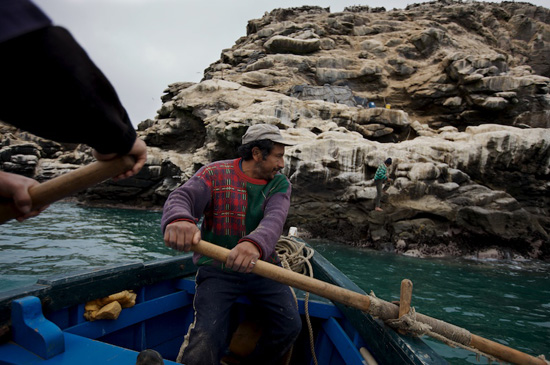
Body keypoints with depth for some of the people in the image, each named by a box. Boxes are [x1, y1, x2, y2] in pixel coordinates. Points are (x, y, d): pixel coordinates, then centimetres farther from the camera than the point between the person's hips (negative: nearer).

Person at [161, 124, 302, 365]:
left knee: (290, 326, -9)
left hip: (261, 265, 4)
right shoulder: (215, 174, -5)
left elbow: (274, 219, -19)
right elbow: (181, 198, -21)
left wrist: (255, 244, -44)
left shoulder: (280, 184, 1)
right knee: (206, 340, -22)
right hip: (217, 268, -3)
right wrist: (178, 219, -49)